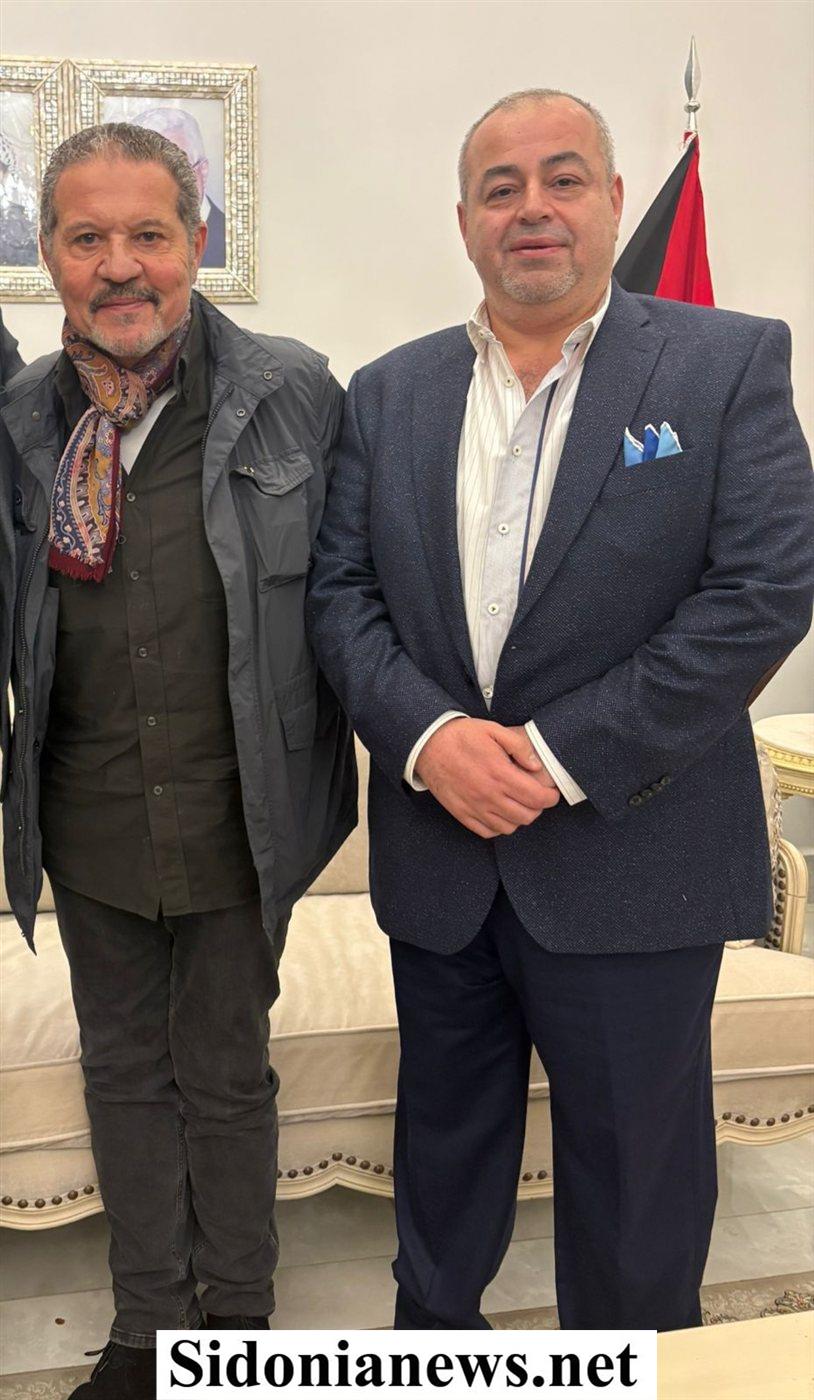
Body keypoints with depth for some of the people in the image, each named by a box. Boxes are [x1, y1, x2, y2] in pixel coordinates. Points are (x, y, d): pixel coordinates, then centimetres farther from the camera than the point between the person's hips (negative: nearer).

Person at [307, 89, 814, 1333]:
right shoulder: (389, 394, 7)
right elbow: (340, 589, 3)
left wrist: (563, 754, -17)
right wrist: (425, 736, -15)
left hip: (633, 862, -3)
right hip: (438, 856, 4)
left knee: (634, 1162, 13)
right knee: (444, 1135, 22)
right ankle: (430, 1334, 46)